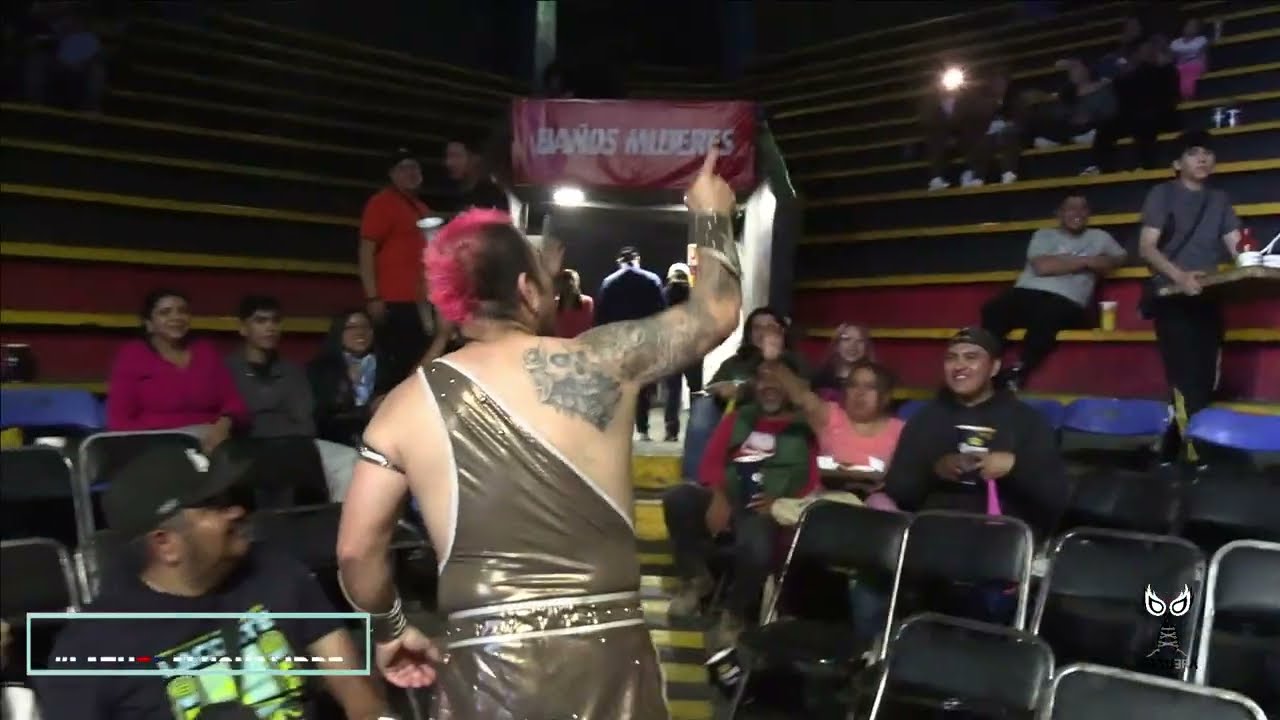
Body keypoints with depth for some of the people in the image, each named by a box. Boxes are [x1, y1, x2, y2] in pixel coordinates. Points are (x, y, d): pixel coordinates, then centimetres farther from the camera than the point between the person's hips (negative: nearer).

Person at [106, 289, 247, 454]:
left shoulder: (206, 351, 16)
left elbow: (234, 402, 8)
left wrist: (223, 425, -13)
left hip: (209, 441, 2)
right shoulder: (131, 355, 7)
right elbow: (119, 421, 0)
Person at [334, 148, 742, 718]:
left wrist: (389, 630, 20)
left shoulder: (407, 404, 1)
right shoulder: (598, 362, -3)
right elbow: (717, 313, 11)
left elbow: (355, 551, 2)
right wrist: (711, 217, 28)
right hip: (605, 667, 0)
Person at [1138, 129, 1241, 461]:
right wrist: (1179, 276, -26)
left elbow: (1236, 245, 6)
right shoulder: (1162, 194, 1)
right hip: (1172, 299, -6)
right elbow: (1146, 248, -9)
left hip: (1208, 300, 6)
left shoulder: (1219, 200, 17)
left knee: (1205, 383, 5)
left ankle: (1171, 452, 15)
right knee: (1187, 383, -13)